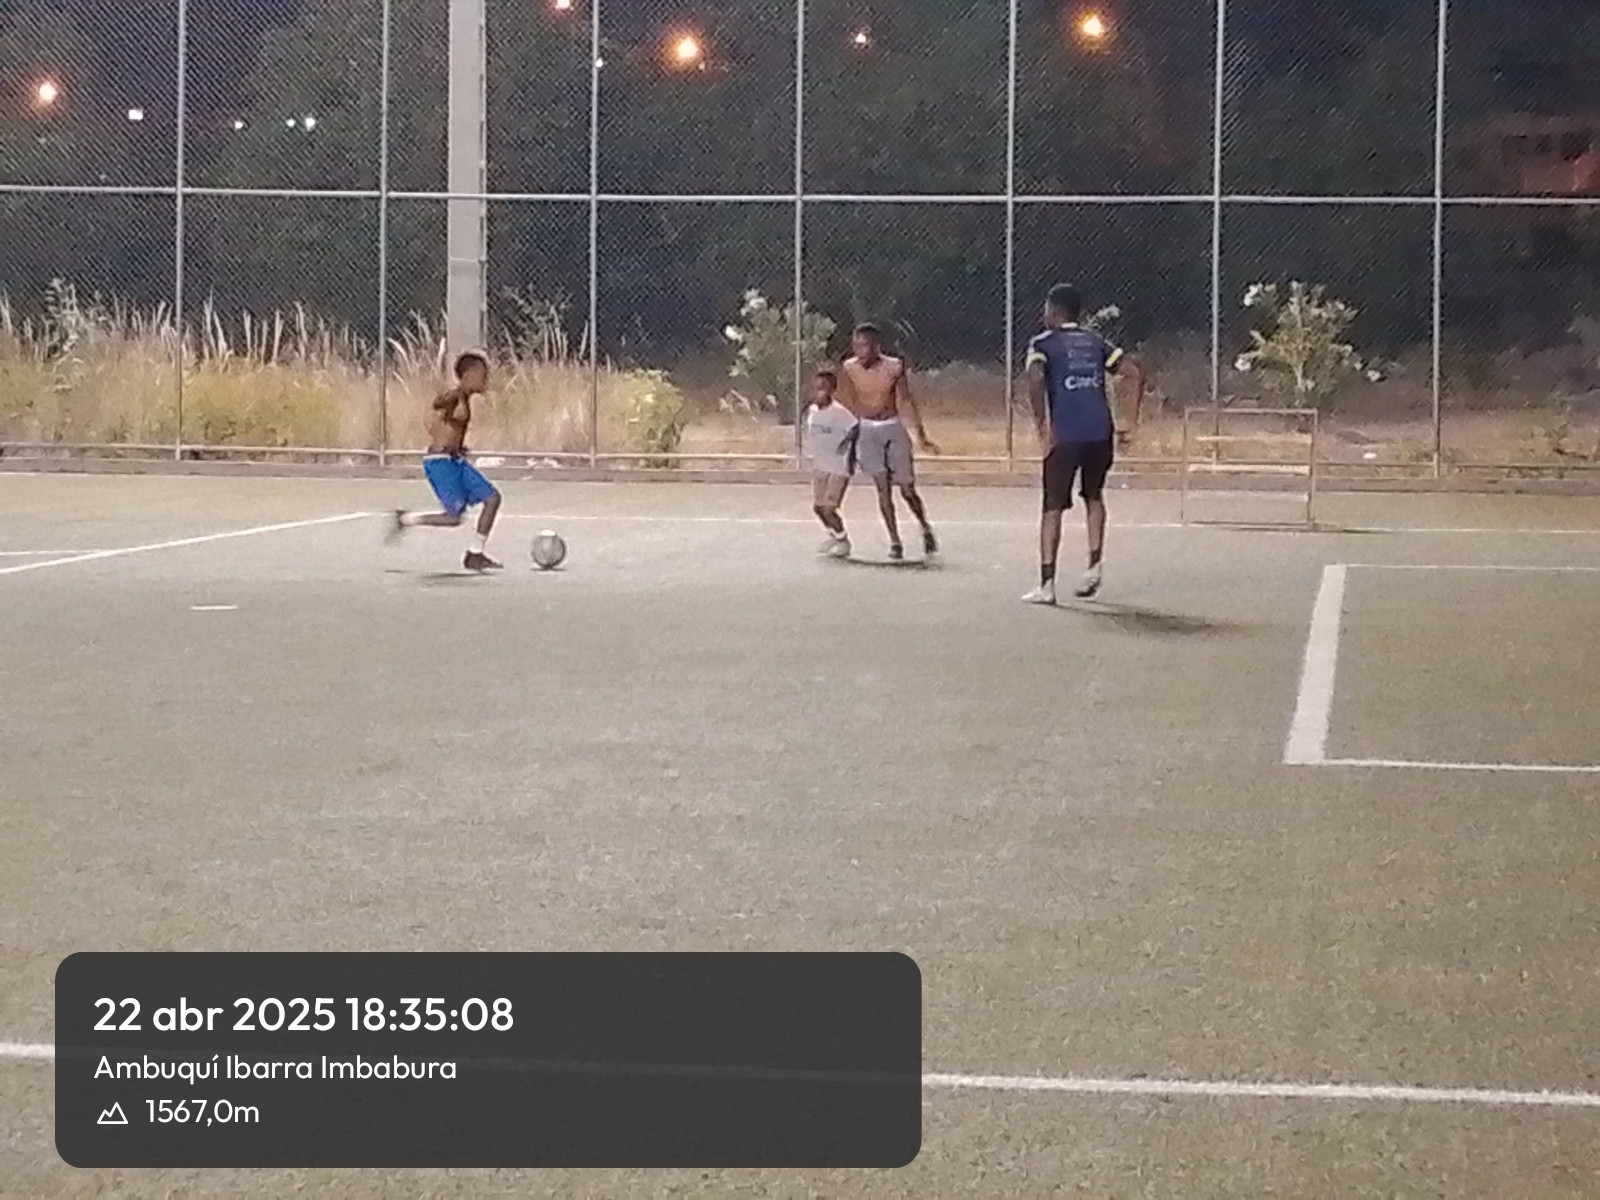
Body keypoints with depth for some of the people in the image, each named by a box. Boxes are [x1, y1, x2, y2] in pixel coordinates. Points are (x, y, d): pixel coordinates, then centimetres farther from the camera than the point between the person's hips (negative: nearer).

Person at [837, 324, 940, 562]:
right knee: (883, 487, -8)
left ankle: (926, 530, 27)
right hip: (866, 429, 1)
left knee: (907, 488, 3)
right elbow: (849, 405, 4)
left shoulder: (895, 368, -12)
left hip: (893, 428, -1)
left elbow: (906, 403, -5)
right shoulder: (849, 369, -6)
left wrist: (921, 435, -7)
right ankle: (895, 542, -4)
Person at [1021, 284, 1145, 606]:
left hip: (1064, 436, -4)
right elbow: (1136, 373, 9)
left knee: (1053, 508, 3)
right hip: (1100, 433, 4)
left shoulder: (1043, 344, 4)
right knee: (1094, 497, 25)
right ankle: (1095, 564, 13)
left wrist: (1042, 424, -12)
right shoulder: (1095, 341, 17)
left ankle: (1047, 585, -1)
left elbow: (1036, 379, -17)